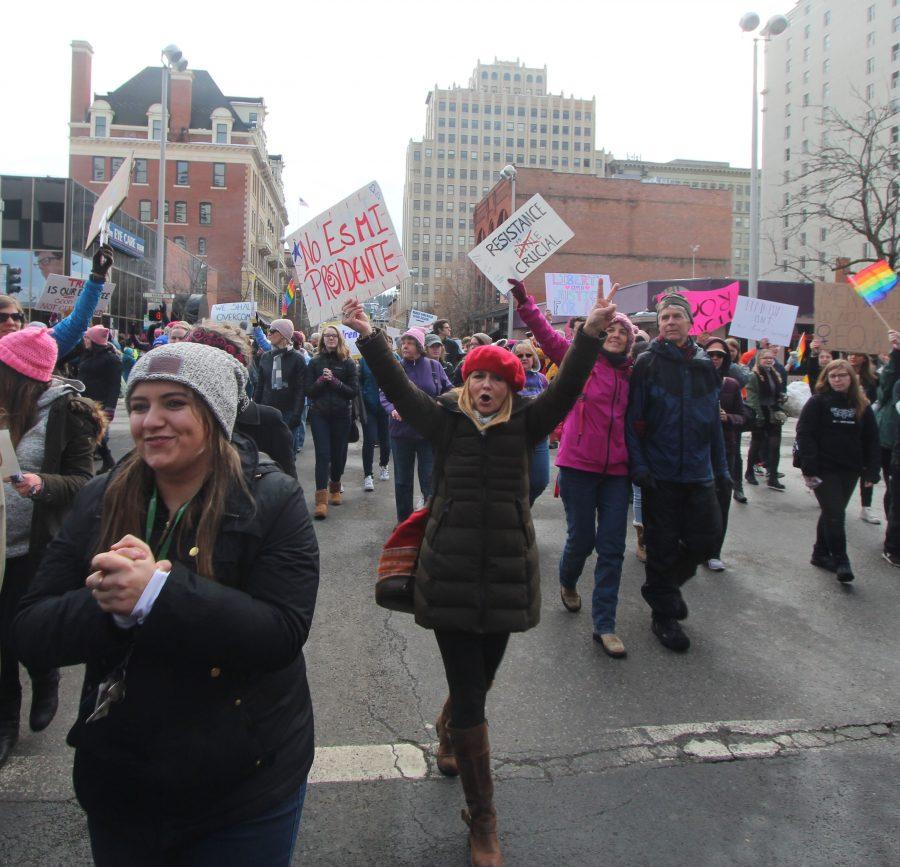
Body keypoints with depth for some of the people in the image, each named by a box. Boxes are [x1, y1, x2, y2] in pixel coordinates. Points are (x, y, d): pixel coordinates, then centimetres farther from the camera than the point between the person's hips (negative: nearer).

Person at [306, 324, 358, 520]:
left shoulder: (348, 363, 4)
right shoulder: (315, 362, 6)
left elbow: (353, 391, -3)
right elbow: (308, 390, 1)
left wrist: (335, 381, -15)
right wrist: (322, 380, -16)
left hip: (341, 415, 1)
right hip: (319, 414, -1)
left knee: (338, 453, 8)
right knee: (323, 454, -9)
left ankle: (335, 487, 35)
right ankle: (321, 500, -13)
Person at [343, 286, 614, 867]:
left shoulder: (525, 425, 1)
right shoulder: (447, 422, -1)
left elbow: (566, 389, -11)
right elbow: (399, 388, -8)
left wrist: (592, 335, -23)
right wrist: (368, 335, -17)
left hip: (507, 575, 2)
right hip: (450, 575, -2)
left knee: (478, 681, 20)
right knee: (470, 695, 1)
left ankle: (448, 732, 56)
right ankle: (483, 819, 18)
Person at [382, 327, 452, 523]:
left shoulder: (434, 366, -2)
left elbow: (449, 391, 6)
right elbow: (384, 394, 2)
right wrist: (392, 409, -17)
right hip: (401, 431, 2)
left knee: (429, 479, 3)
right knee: (402, 479, 12)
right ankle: (403, 520, 26)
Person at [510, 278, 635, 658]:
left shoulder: (630, 374, 10)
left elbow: (633, 419, 17)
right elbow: (546, 334, -13)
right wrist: (524, 301, -25)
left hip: (616, 470, 4)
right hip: (578, 466, -3)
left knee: (612, 547, 1)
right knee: (581, 538, 6)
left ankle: (604, 625, 11)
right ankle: (568, 582, 41)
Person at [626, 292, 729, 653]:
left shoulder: (705, 366, 10)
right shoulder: (647, 364, -4)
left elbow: (714, 420, 13)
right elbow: (633, 418, -8)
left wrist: (721, 467, 12)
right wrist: (638, 463, -15)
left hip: (699, 473, 4)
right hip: (660, 472, -4)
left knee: (707, 537, 6)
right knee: (663, 543, 4)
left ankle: (665, 584, 33)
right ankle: (663, 614, 20)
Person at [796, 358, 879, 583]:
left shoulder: (862, 406, 7)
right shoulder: (818, 402, -5)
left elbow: (872, 440, 9)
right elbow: (804, 434, -10)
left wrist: (871, 471, 1)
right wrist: (809, 468, -17)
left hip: (850, 470, 4)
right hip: (824, 469, -4)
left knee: (832, 513, 13)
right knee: (834, 514, -8)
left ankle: (821, 554, 25)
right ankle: (841, 561, -2)